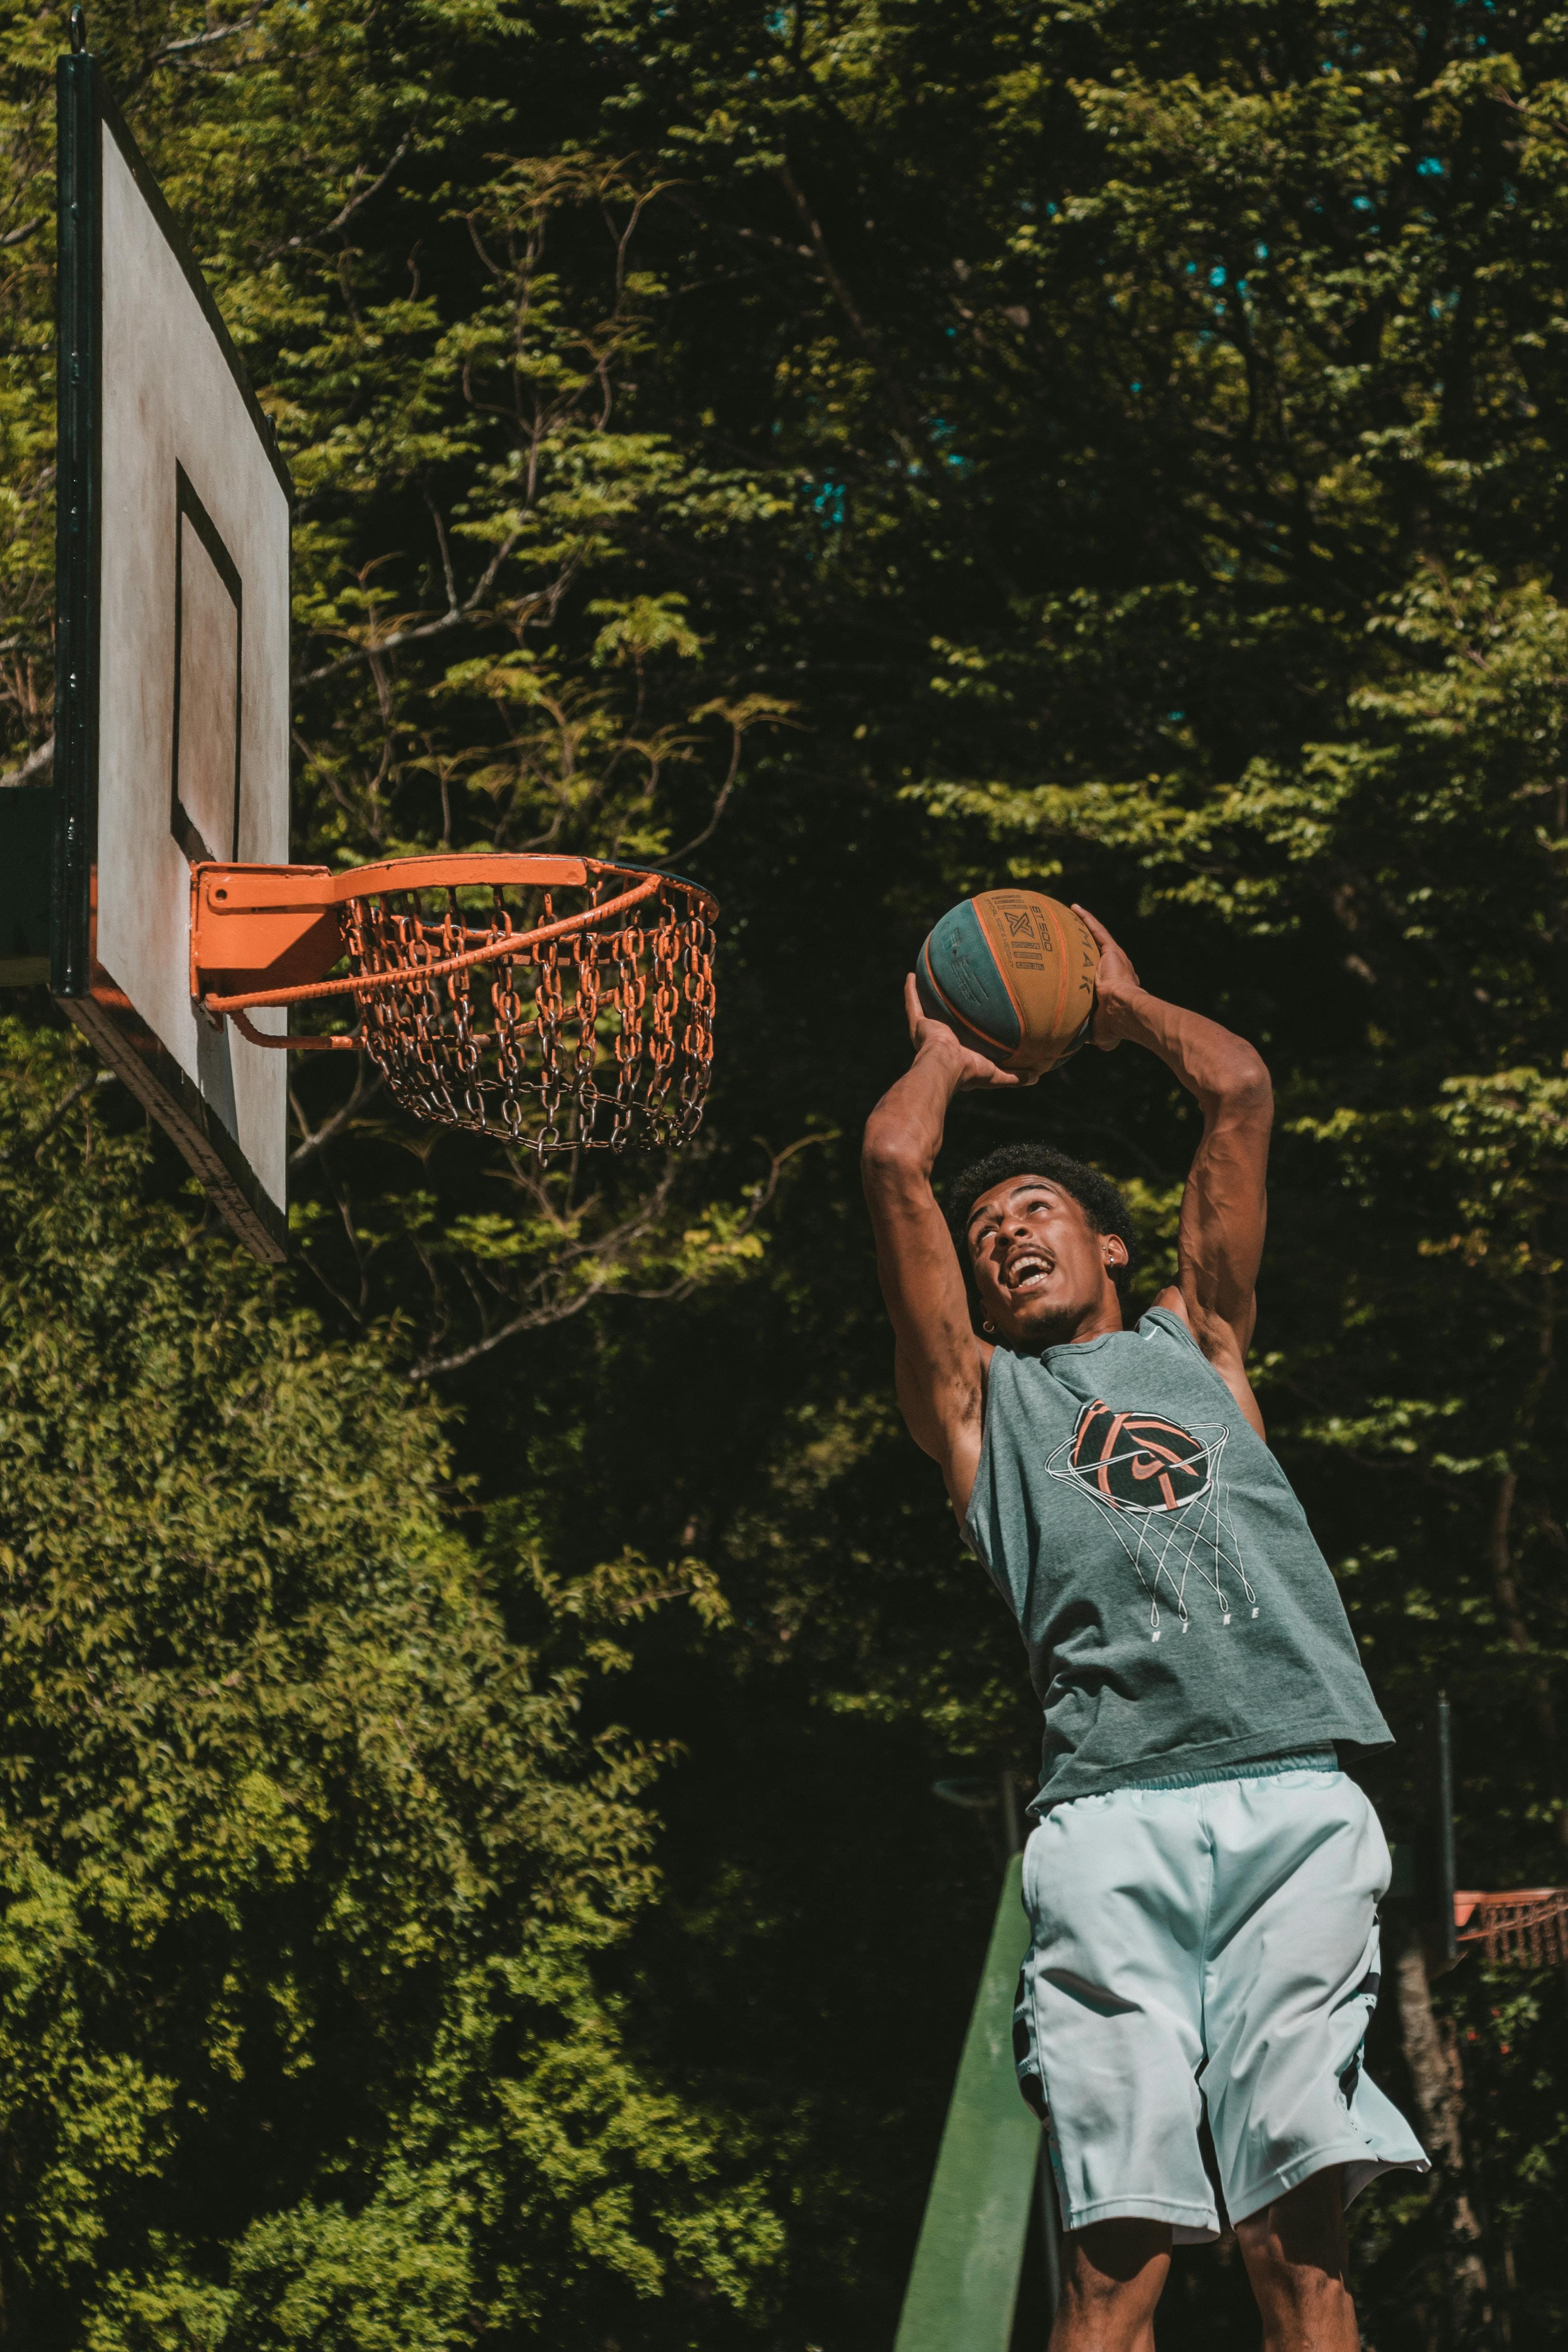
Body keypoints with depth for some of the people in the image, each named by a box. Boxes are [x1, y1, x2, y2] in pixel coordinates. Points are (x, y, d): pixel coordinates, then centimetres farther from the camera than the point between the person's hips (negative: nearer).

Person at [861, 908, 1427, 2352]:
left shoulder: (1198, 1343, 31)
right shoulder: (979, 1398, 25)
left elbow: (1240, 1090, 25)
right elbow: (896, 1160, 17)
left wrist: (1121, 1003, 41)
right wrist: (946, 1058, 36)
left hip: (1299, 1801, 1)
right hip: (1115, 1815, -1)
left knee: (1300, 2233, -11)